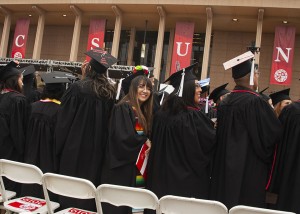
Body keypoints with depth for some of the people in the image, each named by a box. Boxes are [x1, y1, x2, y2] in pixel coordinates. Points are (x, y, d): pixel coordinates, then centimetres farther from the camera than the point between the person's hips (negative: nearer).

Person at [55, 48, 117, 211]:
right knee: (91, 182, 15)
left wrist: (58, 147, -1)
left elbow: (64, 119, -9)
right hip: (97, 147, 5)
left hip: (75, 146, -4)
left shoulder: (77, 88, -14)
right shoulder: (110, 92, 0)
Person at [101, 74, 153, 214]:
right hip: (121, 165, -8)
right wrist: (144, 142, -10)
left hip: (135, 164, 8)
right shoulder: (123, 108, -14)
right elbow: (123, 138, -23)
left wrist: (147, 143, -3)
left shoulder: (144, 111, 12)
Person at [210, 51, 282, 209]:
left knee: (225, 204, 14)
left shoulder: (225, 102, 3)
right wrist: (270, 111, 3)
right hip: (250, 169, -7)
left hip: (225, 167, 7)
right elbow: (275, 132, -14)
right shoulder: (255, 101, -18)